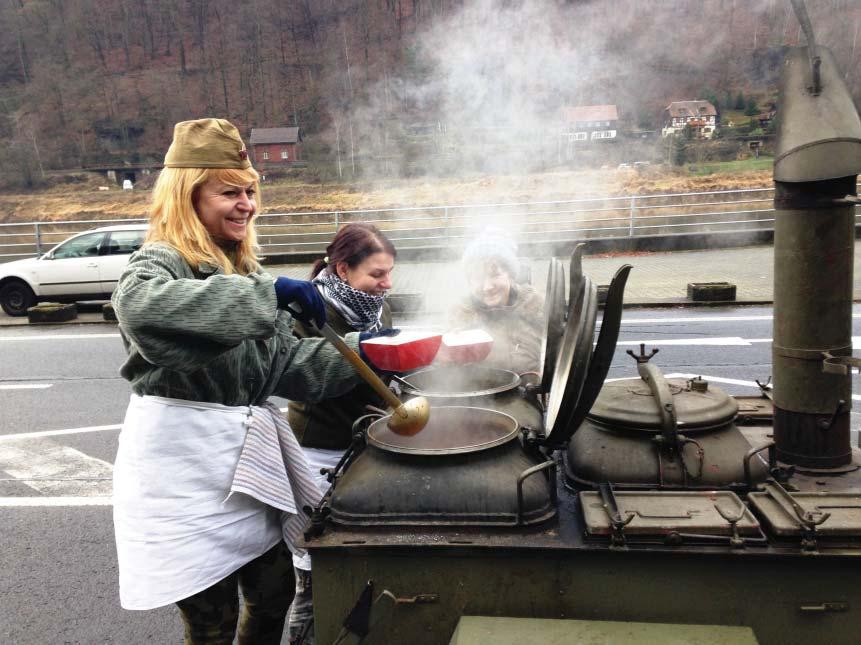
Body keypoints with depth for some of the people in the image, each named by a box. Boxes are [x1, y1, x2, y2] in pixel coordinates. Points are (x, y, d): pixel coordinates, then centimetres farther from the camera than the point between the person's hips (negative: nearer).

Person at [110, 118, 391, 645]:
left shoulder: (244, 271, 14)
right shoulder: (160, 263, -11)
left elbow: (285, 362, 11)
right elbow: (140, 305, -37)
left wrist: (357, 349, -1)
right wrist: (267, 291, -37)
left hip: (246, 454, 8)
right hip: (185, 462, -7)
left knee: (275, 592, 16)